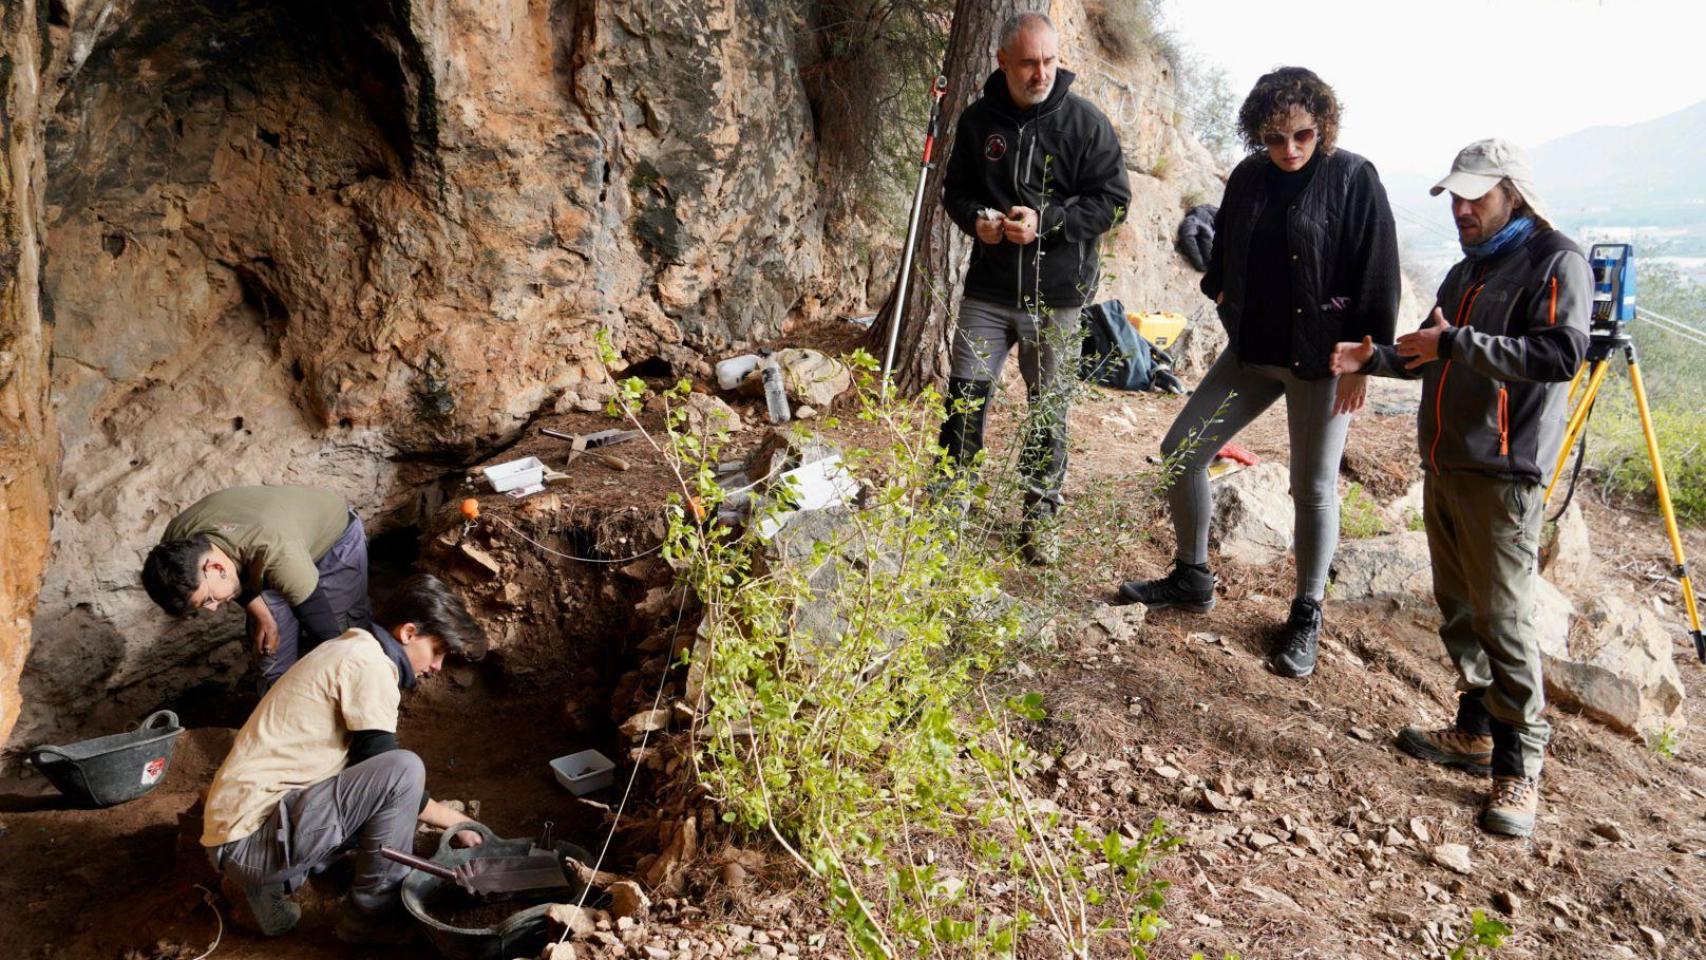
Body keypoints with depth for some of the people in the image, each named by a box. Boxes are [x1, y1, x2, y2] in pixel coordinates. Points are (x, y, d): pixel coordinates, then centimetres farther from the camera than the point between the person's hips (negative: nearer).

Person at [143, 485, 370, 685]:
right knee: (271, 647, 1)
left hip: (335, 537, -5)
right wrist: (259, 612, -12)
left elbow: (327, 636, -38)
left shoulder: (276, 555, -46)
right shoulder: (178, 540, -26)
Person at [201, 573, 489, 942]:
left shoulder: (352, 650, 17)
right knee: (404, 769, -20)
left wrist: (451, 819, 21)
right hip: (248, 837, -10)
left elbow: (374, 775, 24)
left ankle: (263, 883, 13)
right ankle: (372, 916, -4)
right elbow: (391, 774, -13)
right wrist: (457, 823, 0)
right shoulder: (369, 665, -14)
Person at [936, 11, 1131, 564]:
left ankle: (1040, 517, 23)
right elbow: (955, 188, 14)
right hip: (988, 288, 2)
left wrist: (1046, 221, -19)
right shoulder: (978, 119, 4)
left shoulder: (1085, 122, -6)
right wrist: (975, 218, -9)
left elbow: (1113, 201, -6)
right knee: (965, 397, 3)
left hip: (1056, 294, -2)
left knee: (1050, 409, 8)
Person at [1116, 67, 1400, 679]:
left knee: (1313, 488, 3)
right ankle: (1192, 578, 23)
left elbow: (1377, 275, -11)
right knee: (1179, 453, 3)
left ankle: (1307, 615, 22)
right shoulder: (1248, 177, 3)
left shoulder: (1353, 179, -11)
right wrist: (1223, 296, 12)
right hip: (1251, 351, 5)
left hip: (1321, 360, -5)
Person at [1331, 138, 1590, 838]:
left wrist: (1456, 342, -22)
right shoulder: (1466, 269, 20)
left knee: (1503, 617, -8)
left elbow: (1562, 353, -21)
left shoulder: (1555, 261, -7)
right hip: (1444, 464, 9)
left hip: (1502, 472, -8)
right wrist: (1373, 359, 12)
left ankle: (1518, 768, 1)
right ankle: (1478, 732, 25)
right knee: (1458, 609, 13)